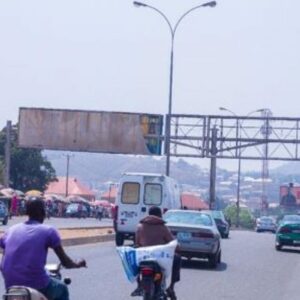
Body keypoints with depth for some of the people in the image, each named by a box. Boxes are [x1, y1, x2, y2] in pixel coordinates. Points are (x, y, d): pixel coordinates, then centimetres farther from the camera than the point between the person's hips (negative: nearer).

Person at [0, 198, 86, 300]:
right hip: (37, 286, -4)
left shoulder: (11, 230, 11)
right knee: (62, 289, 27)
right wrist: (77, 264, 25)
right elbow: (65, 262, 3)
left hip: (11, 287, 4)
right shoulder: (49, 231, -1)